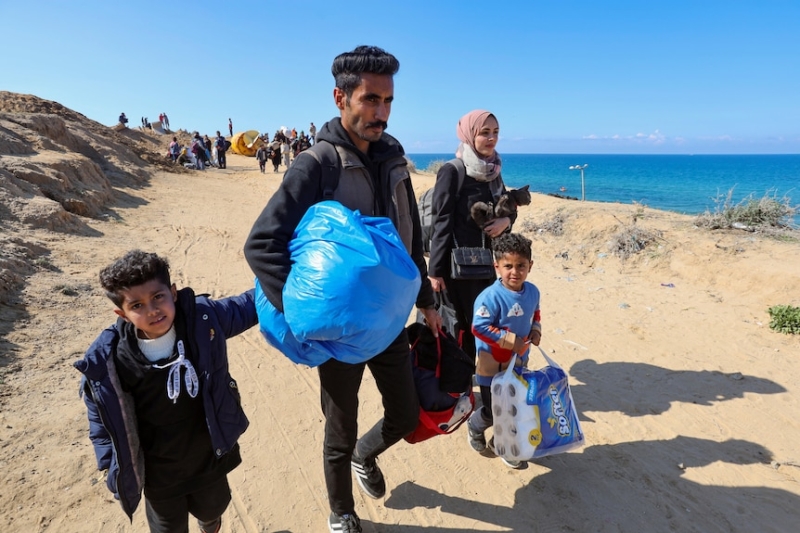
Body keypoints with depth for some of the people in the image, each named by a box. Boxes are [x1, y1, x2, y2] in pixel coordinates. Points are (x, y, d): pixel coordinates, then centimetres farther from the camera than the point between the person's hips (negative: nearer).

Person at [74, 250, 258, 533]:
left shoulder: (202, 318, -22)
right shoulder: (108, 361, -24)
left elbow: (245, 307, -5)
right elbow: (102, 418, -8)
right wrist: (114, 467, -4)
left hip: (210, 457, 3)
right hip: (159, 473, -2)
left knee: (213, 507, 32)